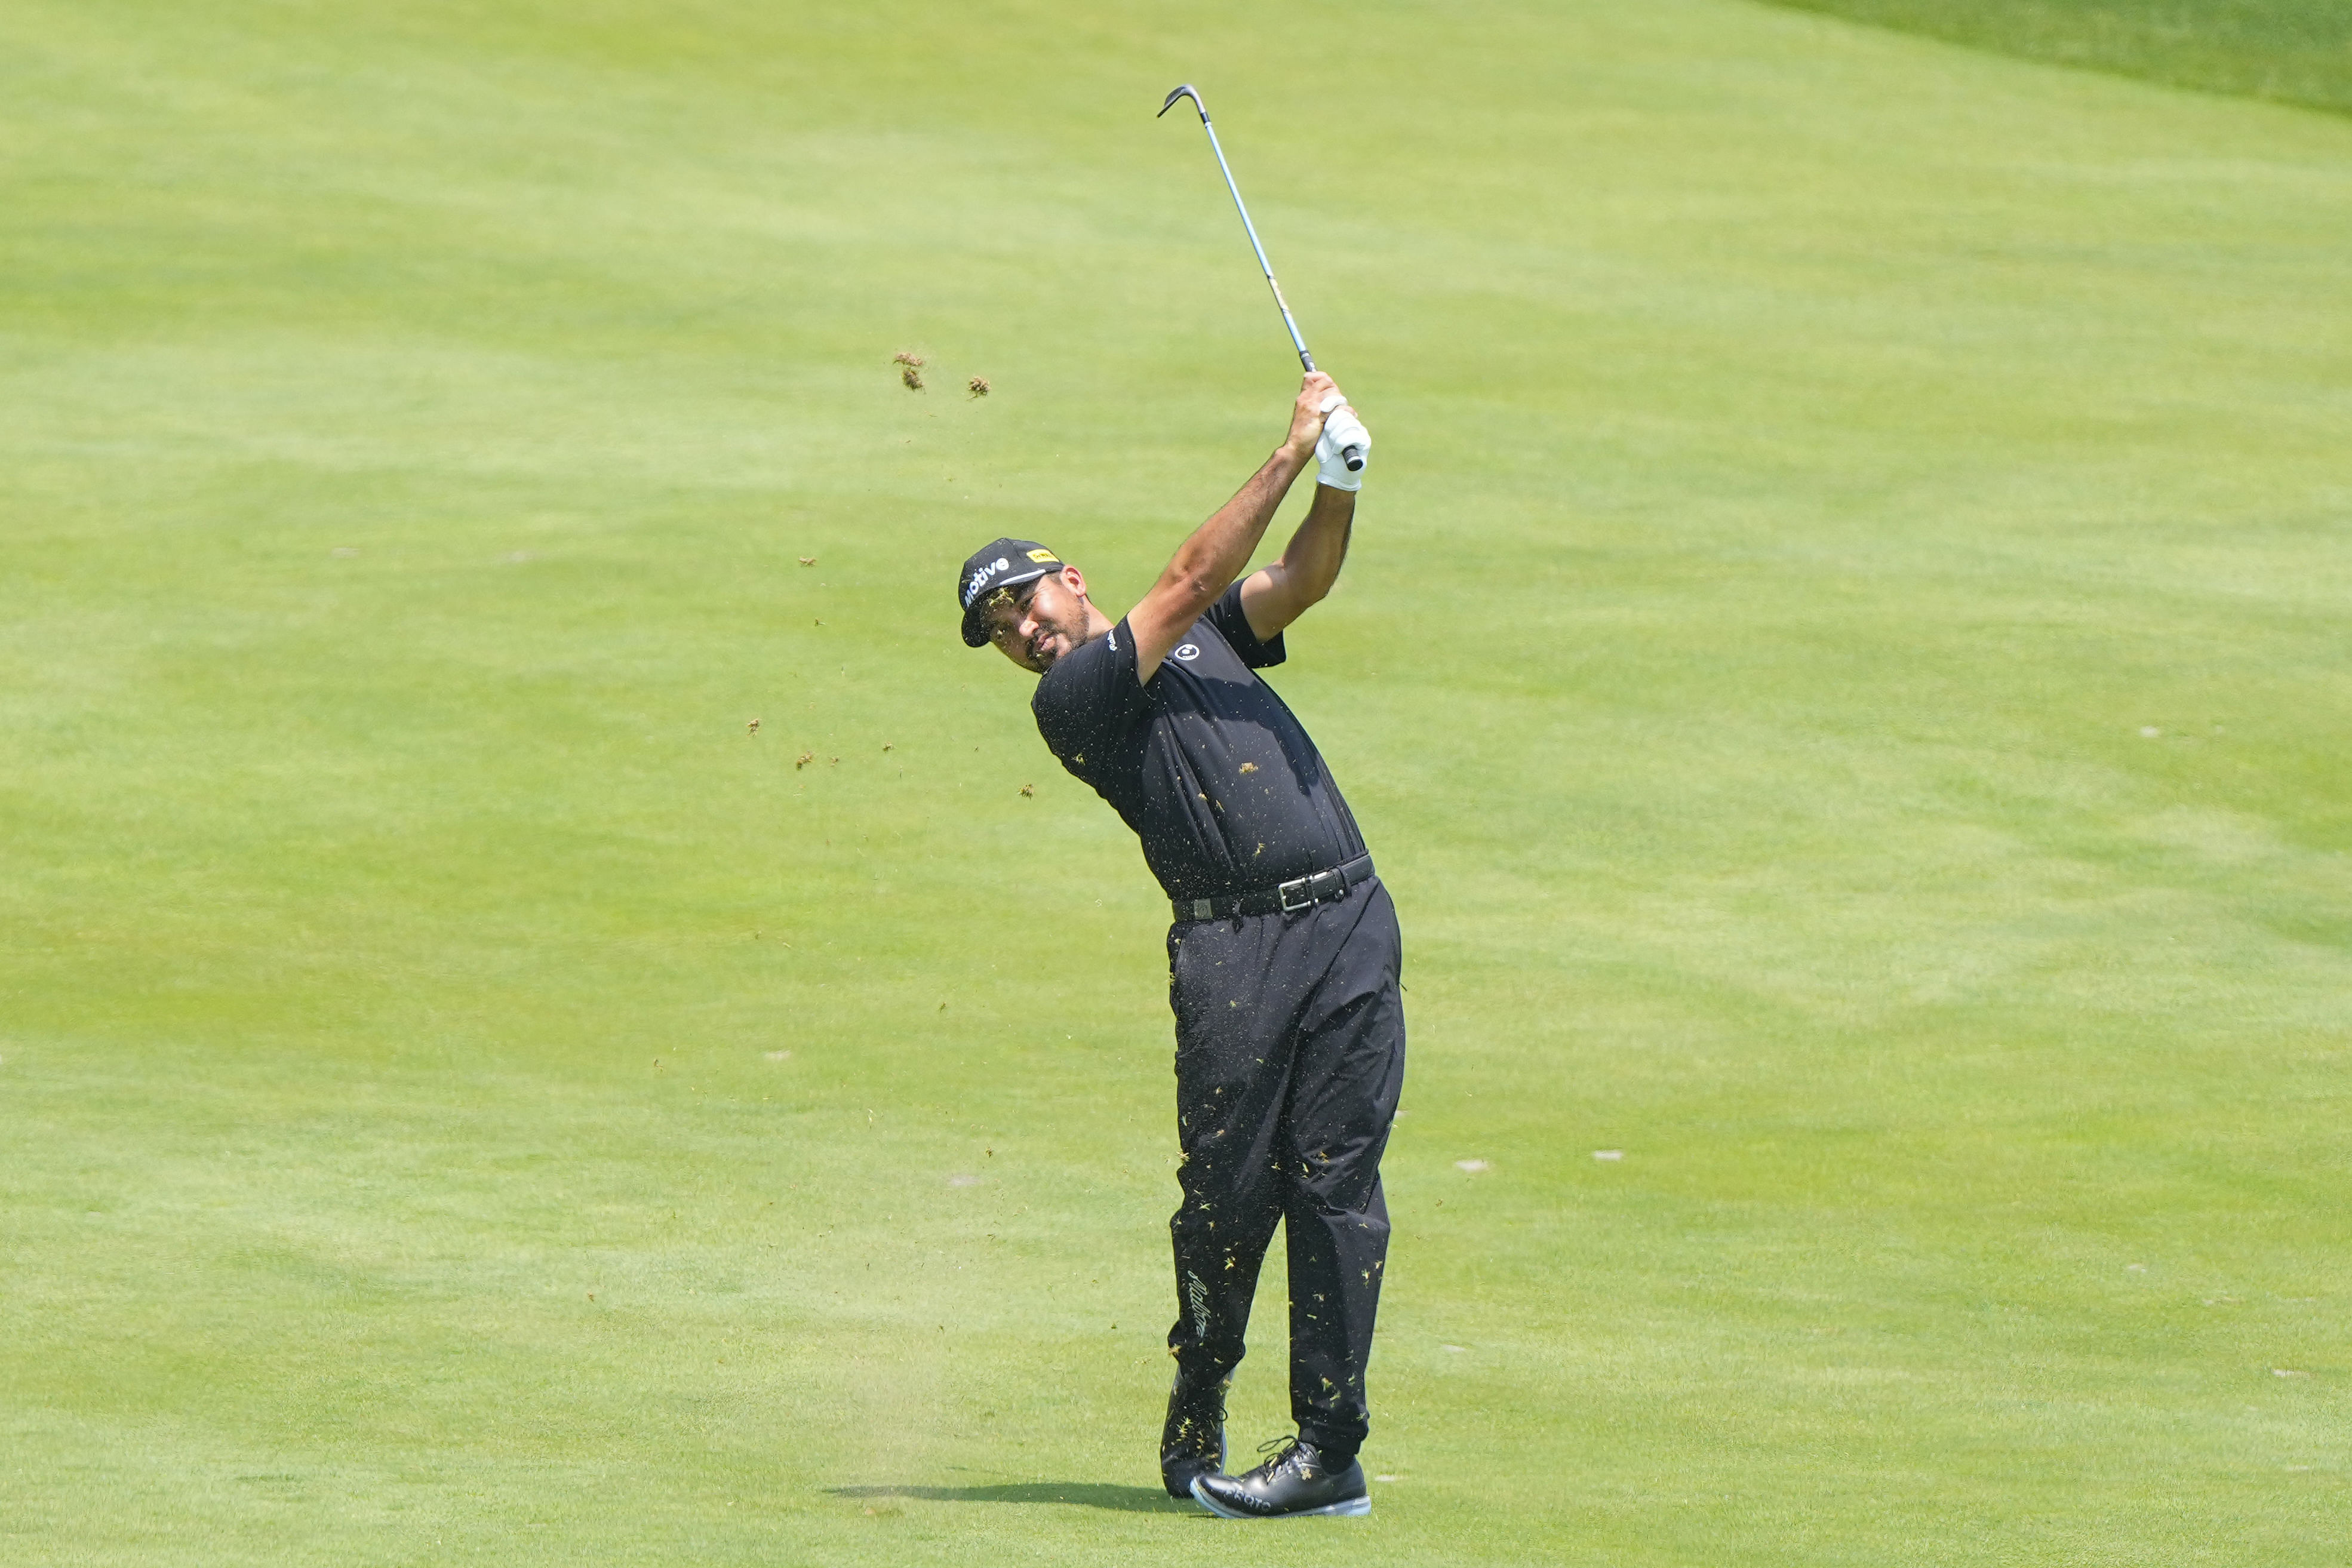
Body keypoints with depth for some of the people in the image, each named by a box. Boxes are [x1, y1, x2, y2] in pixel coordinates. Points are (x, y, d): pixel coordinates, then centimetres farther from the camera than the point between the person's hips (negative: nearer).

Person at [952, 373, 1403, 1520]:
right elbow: (1190, 581, -4)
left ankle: (1330, 1447, -2)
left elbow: (1301, 579, 11)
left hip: (1350, 922, 4)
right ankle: (1193, 1425, 9)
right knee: (1232, 1188, -8)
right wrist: (1292, 455, -3)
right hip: (1232, 944, -4)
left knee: (1336, 1182, -2)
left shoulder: (1204, 639, 24)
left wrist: (1339, 480, -9)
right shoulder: (1069, 697, 3)